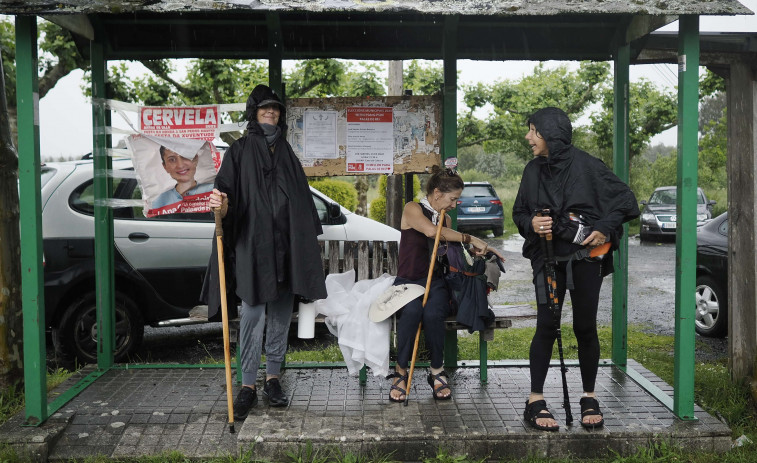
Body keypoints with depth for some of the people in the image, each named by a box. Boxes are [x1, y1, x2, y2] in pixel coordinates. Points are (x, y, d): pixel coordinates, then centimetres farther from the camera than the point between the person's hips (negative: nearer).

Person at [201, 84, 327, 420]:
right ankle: (248, 386, 1)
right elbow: (226, 190, -8)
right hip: (253, 243, -4)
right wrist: (222, 204, -31)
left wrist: (309, 235, 14)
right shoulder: (240, 151, 4)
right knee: (253, 314, -6)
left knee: (281, 314, 8)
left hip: (287, 243, 4)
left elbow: (302, 197, 19)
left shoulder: (287, 152, 17)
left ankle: (273, 378, 18)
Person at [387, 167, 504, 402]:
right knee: (412, 311, -37)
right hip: (408, 281, -3)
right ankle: (401, 372, -19)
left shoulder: (445, 219, 17)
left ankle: (437, 372, -14)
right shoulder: (412, 209, -2)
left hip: (436, 282, 4)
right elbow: (430, 231, -24)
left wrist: (479, 249, 15)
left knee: (433, 314, -32)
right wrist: (470, 238, -20)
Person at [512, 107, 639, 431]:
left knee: (585, 327, 4)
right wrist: (531, 223, -9)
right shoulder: (533, 170, 5)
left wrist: (605, 229, -12)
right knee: (547, 325, -6)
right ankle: (535, 401, 1)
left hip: (585, 257, -2)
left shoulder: (585, 165, -7)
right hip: (548, 257, 2)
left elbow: (625, 198, -2)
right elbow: (519, 212, 12)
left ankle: (589, 398, 20)